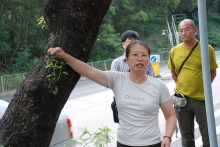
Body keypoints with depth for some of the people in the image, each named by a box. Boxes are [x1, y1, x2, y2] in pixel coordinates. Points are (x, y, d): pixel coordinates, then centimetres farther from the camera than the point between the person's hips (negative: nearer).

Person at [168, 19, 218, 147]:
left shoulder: (207, 49, -8)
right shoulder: (174, 51, -1)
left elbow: (212, 72, 2)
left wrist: (202, 87, -3)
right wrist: (182, 87, 3)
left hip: (202, 99, -2)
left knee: (208, 136, 10)